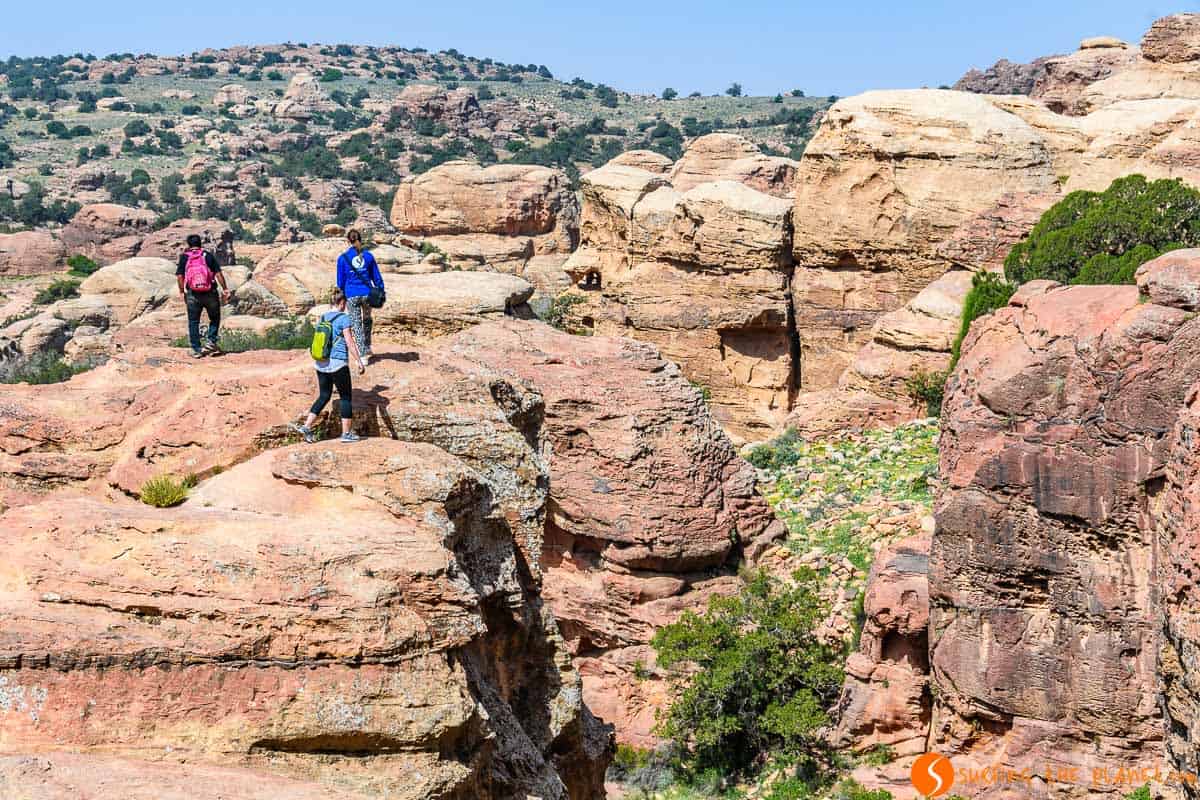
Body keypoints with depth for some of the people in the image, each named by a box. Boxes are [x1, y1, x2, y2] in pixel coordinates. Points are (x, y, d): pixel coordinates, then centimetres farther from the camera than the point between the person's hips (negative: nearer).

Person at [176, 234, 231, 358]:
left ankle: (196, 350, 8)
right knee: (215, 318, 17)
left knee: (193, 322, 9)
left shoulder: (184, 257, 5)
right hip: (210, 293, -1)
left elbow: (179, 276, -1)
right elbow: (218, 273, -3)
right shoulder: (208, 255, 3)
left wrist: (181, 292, 9)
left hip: (192, 295, 1)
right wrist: (225, 289, 1)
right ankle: (210, 342, 3)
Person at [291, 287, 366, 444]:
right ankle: (346, 433, 9)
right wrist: (359, 362, -8)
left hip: (321, 363, 6)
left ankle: (306, 427, 6)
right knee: (345, 397, 6)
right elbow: (349, 342, -12)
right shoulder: (344, 318, -10)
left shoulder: (322, 318, 9)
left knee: (324, 396, 15)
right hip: (338, 363, -6)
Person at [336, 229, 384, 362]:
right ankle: (367, 349, 34)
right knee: (367, 320, 25)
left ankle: (363, 356, 0)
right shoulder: (368, 256, 0)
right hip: (367, 293, 2)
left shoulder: (343, 258, -4)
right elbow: (377, 277, 5)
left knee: (357, 325, 4)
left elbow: (340, 281, 1)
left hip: (352, 295, -2)